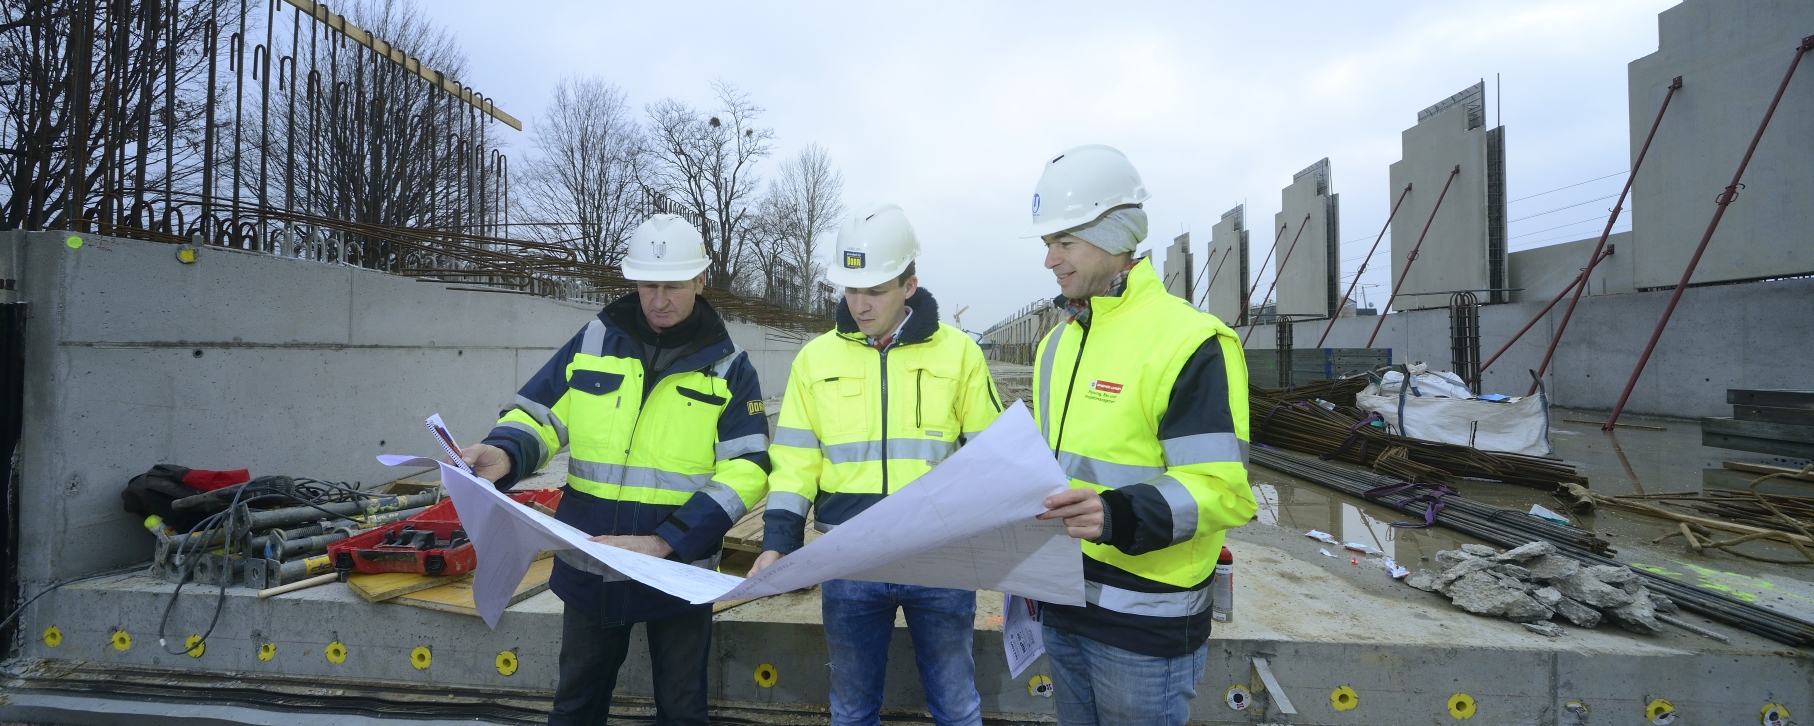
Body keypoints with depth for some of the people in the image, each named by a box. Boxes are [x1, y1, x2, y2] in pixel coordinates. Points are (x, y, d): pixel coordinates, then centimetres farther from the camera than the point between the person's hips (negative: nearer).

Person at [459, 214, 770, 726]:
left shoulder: (728, 368, -6)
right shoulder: (592, 342, 2)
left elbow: (746, 471, -12)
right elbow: (539, 415, 5)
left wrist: (666, 540, -23)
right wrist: (505, 454, -19)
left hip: (680, 570, -2)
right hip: (589, 566, 3)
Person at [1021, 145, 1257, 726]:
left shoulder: (1190, 340, -15)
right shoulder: (1058, 342, 10)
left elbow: (1220, 489, -20)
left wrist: (1118, 515, -34)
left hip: (1144, 620, -7)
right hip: (1061, 604, 7)